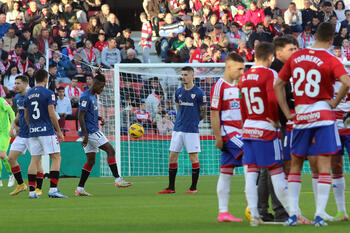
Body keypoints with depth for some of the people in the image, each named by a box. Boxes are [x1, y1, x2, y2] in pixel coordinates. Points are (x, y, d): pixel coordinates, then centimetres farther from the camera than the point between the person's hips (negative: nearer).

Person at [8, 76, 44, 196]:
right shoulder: (17, 98, 9)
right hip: (21, 134, 8)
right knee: (11, 158, 3)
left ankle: (39, 188, 7)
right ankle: (20, 184, 16)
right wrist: (13, 125, 13)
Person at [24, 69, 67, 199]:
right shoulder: (48, 93, -7)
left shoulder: (28, 95, 11)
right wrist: (59, 131, -4)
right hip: (47, 131, -6)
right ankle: (53, 189, -12)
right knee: (56, 158, -2)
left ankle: (32, 191, 3)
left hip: (32, 131, 6)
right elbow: (52, 115, -11)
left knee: (34, 160, 7)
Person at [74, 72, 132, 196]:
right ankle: (117, 179, -13)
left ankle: (79, 189, 7)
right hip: (90, 132, -10)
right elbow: (80, 117, -18)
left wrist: (99, 118, 10)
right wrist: (85, 135, -22)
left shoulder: (93, 96, 17)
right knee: (110, 150, -11)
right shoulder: (86, 97, -13)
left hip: (93, 131, 10)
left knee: (91, 160, 8)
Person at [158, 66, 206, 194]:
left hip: (192, 130, -5)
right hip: (178, 129, 5)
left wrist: (193, 121, 7)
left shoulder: (199, 93, -5)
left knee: (193, 157, -2)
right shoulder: (178, 92, 10)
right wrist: (182, 120, 12)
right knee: (172, 157, 3)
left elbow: (203, 113, 1)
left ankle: (193, 187, 7)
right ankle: (171, 187, 9)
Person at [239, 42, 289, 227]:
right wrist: (275, 120, -9)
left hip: (248, 128, 6)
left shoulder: (244, 77, 11)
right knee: (276, 170, -1)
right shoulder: (269, 74, -10)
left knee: (251, 172, 4)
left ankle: (254, 215, 1)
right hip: (266, 129, -6)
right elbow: (272, 99, -23)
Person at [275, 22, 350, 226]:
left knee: (296, 165, 14)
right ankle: (319, 215, -7)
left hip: (300, 117, 4)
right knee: (324, 167, -1)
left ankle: (292, 213, 9)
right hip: (323, 115, -4)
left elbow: (278, 85, 11)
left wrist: (287, 112, 10)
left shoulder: (296, 57, 6)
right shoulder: (330, 61, -8)